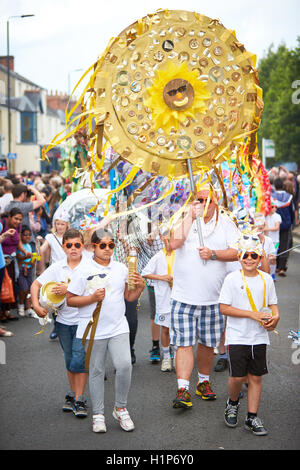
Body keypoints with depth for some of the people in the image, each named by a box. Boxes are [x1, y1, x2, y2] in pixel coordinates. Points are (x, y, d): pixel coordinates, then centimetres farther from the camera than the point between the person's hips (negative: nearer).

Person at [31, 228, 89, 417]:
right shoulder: (57, 267, 4)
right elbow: (36, 284, 7)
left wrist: (68, 289, -25)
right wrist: (36, 305, -6)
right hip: (64, 320, 4)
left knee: (79, 359, -10)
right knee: (70, 360, 15)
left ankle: (80, 399, -1)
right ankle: (72, 394, 30)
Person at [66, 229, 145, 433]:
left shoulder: (122, 269, 8)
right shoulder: (84, 271, -4)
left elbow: (128, 296, 16)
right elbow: (70, 300, -3)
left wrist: (139, 288, -3)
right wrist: (93, 298, -16)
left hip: (118, 327, 2)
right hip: (94, 330, -2)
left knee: (125, 365, -10)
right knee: (96, 371, 6)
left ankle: (120, 408, 11)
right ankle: (98, 414, 20)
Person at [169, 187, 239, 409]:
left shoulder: (225, 223, 5)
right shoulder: (184, 220, 4)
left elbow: (237, 252, -2)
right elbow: (174, 243, -15)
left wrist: (214, 254, -16)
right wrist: (191, 216, -13)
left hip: (213, 297, 1)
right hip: (183, 296, -1)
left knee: (207, 343, 12)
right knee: (184, 343, -5)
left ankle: (204, 382, 31)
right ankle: (183, 390, -4)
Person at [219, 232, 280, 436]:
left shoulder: (266, 279, 5)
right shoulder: (233, 279, -6)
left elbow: (273, 304, 14)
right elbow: (224, 308, -10)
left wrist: (275, 316, -9)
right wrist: (252, 314, -15)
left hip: (259, 337, 3)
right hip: (237, 337, -3)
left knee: (256, 377, 6)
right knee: (238, 376, -3)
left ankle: (252, 417, 15)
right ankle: (232, 403, 28)